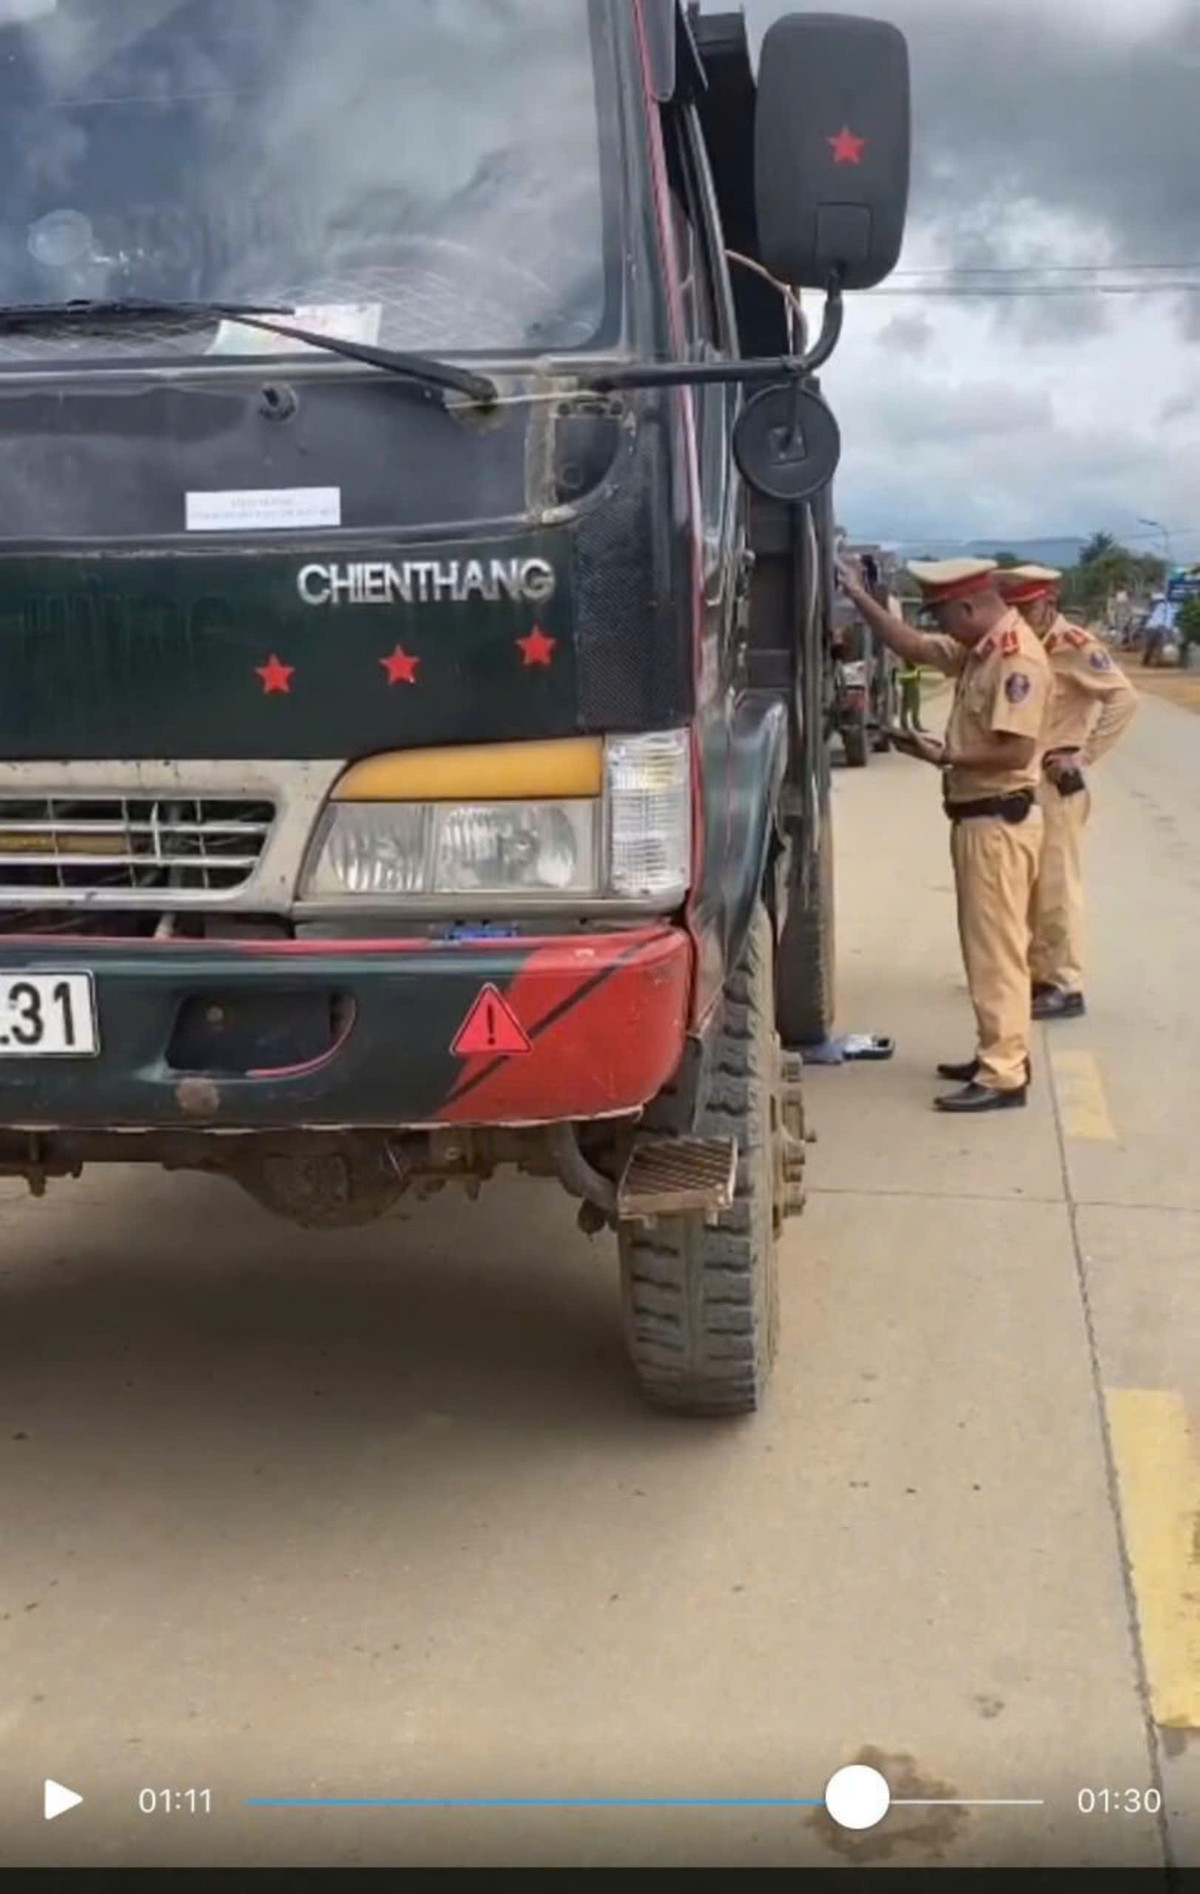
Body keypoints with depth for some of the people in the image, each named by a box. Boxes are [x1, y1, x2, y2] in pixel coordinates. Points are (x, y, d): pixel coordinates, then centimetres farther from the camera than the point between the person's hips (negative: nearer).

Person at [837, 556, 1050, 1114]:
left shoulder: (1017, 659, -20)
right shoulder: (977, 649, 9)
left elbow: (1015, 753, -26)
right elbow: (912, 647, 19)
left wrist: (944, 757, -15)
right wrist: (859, 597, 12)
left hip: (1000, 820, -10)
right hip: (977, 817, 10)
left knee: (996, 947, -7)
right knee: (985, 943, 16)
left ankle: (1004, 1076, -4)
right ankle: (1000, 1052, 26)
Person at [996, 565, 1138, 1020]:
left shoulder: (1074, 645, -13)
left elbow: (1124, 697, -19)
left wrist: (1085, 756, -17)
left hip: (1056, 781, -8)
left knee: (1057, 884, -4)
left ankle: (1066, 987, 3)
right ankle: (1037, 974, 25)